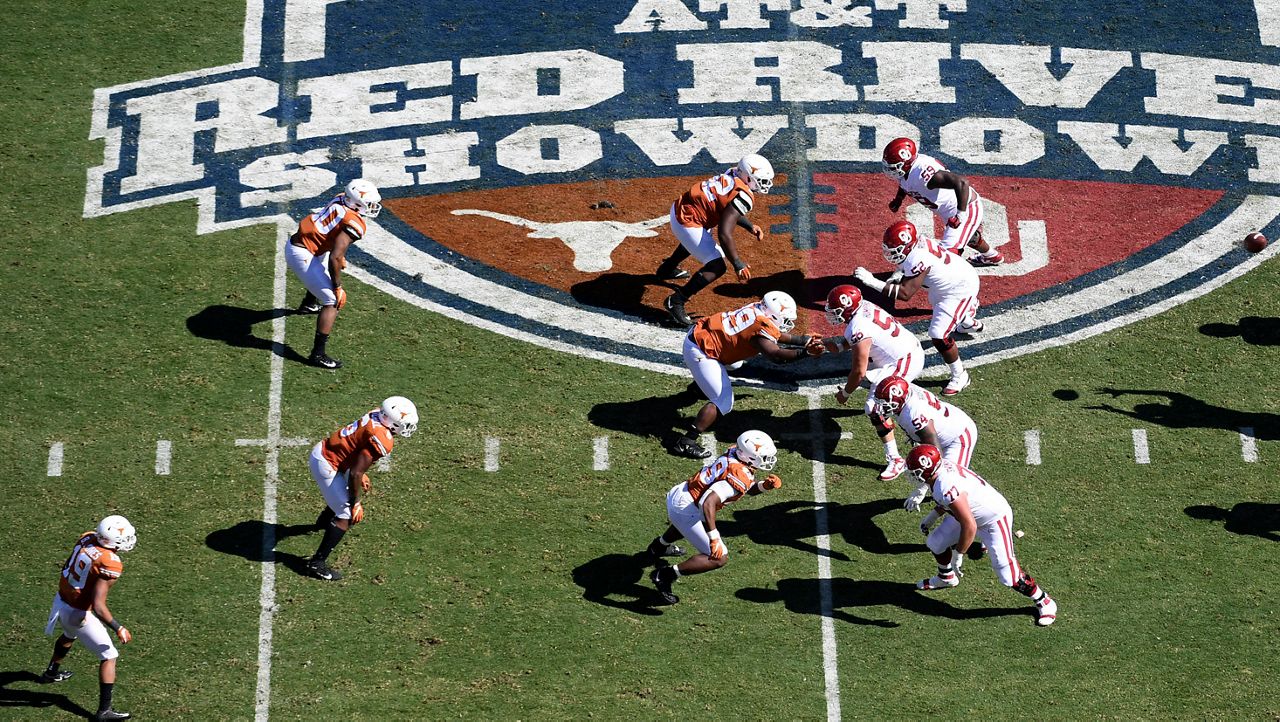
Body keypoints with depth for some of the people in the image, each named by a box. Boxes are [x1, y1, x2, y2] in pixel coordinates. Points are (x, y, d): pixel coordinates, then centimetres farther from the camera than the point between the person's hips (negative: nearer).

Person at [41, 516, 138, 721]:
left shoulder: (87, 538, -9)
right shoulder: (110, 565, -30)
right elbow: (98, 606, -32)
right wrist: (119, 629, -20)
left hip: (61, 600, 8)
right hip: (78, 614, -8)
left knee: (69, 635, 39)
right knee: (109, 657, 7)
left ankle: (51, 672, 62)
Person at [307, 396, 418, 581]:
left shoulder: (377, 415, -2)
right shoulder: (381, 441, -27)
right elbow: (355, 473, -26)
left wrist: (361, 474, 23)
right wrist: (356, 504, -13)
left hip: (321, 449, 10)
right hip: (326, 466, -10)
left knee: (345, 492, 35)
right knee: (346, 515, -5)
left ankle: (324, 521, 64)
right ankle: (317, 563, -2)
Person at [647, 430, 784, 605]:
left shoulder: (736, 452, 1)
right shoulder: (740, 475, -26)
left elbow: (750, 489, 16)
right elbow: (708, 502, -36)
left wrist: (766, 485, -5)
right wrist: (714, 539, -34)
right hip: (685, 510, -10)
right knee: (719, 557, -8)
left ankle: (659, 547, 63)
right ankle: (666, 575, -6)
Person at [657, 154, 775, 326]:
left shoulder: (734, 175, 2)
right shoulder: (742, 196, -23)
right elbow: (725, 234, -27)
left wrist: (750, 226, 10)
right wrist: (738, 265, -19)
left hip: (680, 208, 10)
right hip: (686, 224, -10)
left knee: (696, 240, 41)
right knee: (717, 267, -10)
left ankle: (667, 269, 65)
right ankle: (676, 302, -4)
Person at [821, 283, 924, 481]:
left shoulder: (859, 329, -28)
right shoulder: (863, 307, -3)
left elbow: (859, 372, -20)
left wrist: (845, 393, -4)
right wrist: (839, 345, 1)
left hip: (904, 363, -10)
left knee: (875, 409, -15)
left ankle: (895, 460, -14)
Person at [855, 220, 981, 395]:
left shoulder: (917, 259, -39)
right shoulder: (916, 244, -13)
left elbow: (906, 293, -43)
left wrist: (871, 281, -46)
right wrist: (897, 276, -13)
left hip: (960, 290, -10)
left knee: (939, 336, -14)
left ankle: (959, 376, 5)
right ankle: (970, 323, 71)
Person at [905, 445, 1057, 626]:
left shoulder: (946, 488, -38)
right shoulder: (941, 467, -11)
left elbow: (970, 527, -35)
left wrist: (957, 556, -24)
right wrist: (932, 516, 14)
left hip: (994, 520, -9)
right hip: (972, 513, 9)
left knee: (1008, 575, -7)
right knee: (935, 542, 13)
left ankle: (1043, 601, 14)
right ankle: (946, 577, 41)